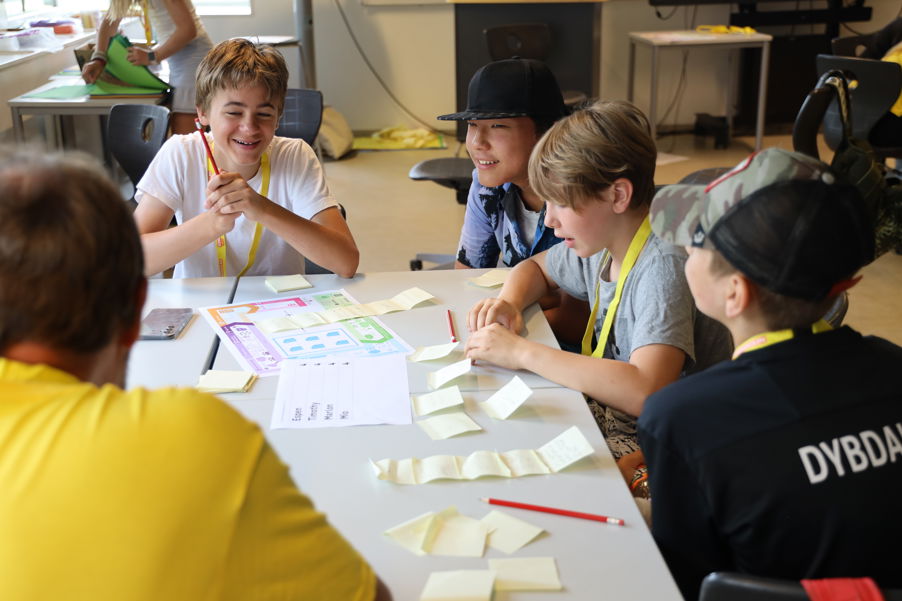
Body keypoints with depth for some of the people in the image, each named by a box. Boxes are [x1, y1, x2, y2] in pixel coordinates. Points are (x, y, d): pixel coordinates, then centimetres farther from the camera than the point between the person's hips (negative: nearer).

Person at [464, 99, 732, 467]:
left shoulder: (662, 267, -23)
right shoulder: (599, 243, 3)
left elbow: (645, 392, -37)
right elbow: (536, 268, 25)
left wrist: (523, 353, -28)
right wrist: (509, 301, 1)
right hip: (609, 413, 8)